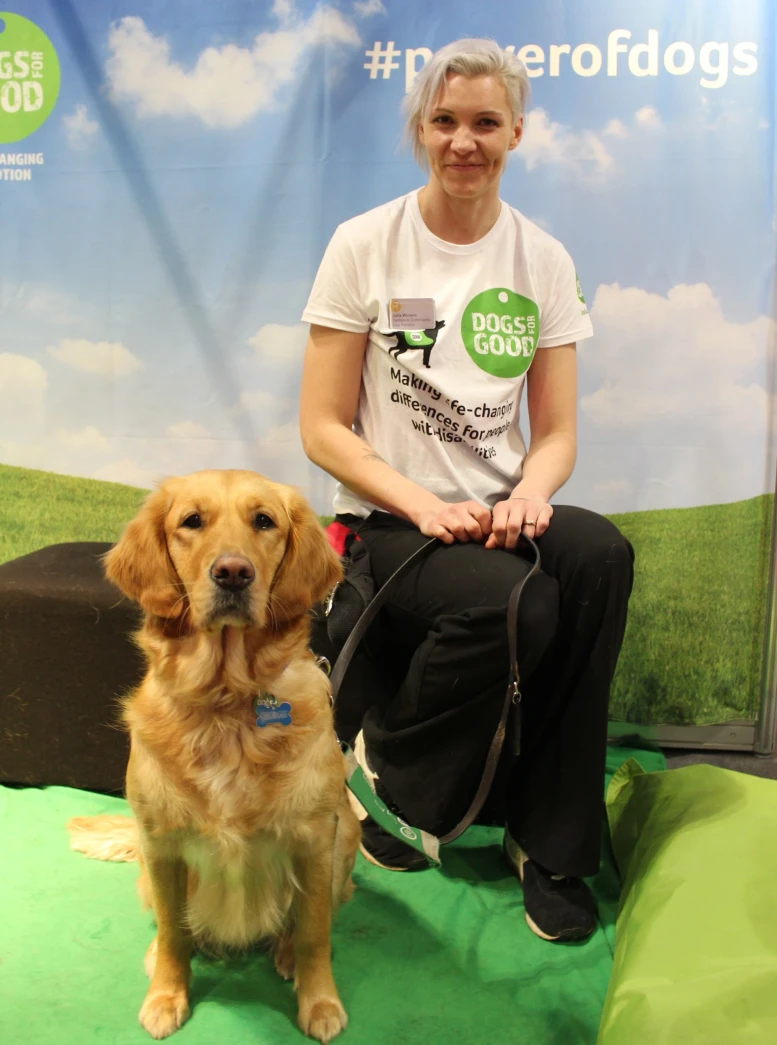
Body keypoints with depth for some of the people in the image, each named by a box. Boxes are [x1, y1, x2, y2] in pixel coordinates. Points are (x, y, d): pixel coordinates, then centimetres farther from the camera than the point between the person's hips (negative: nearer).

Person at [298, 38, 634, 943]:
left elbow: (555, 431, 7)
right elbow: (322, 428, -5)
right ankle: (388, 764, -1)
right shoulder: (364, 246, -1)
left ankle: (549, 840, -11)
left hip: (497, 513, 4)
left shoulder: (542, 260, 8)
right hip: (387, 521, -3)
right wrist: (424, 505, -19)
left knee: (601, 555, -29)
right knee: (515, 604, -33)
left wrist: (528, 496, -16)